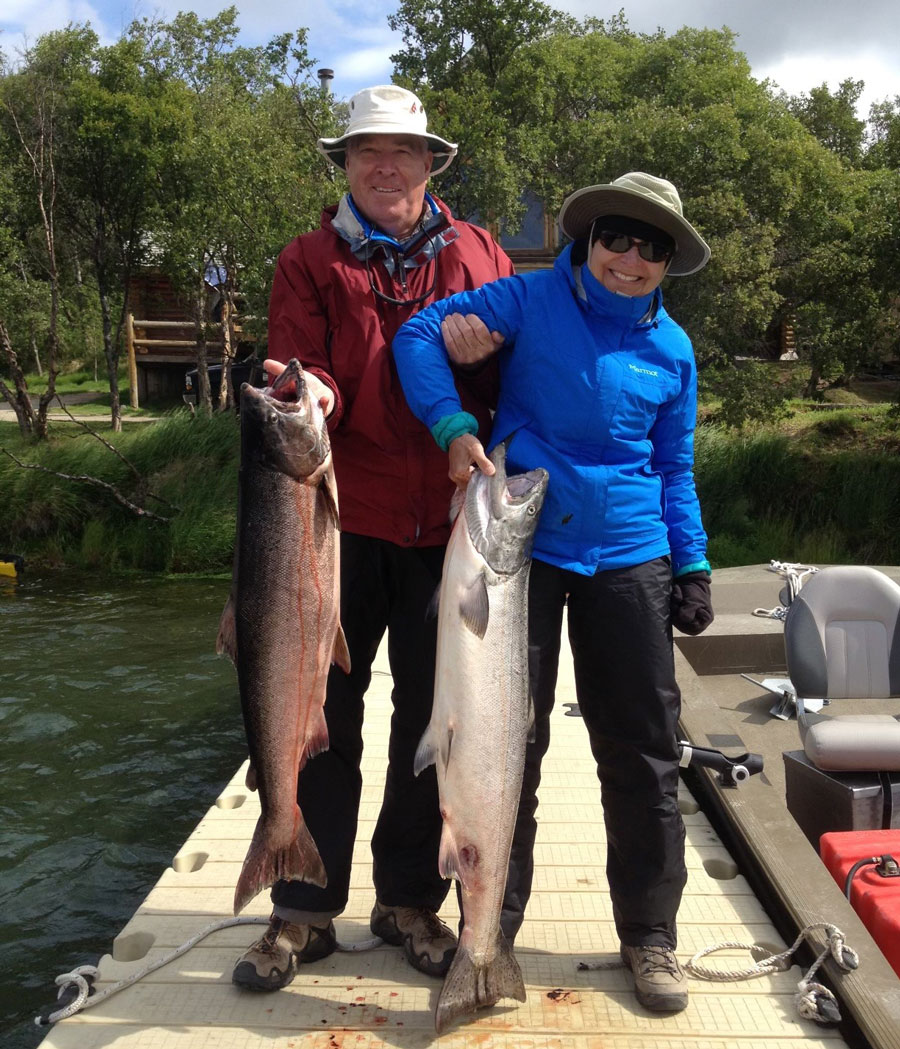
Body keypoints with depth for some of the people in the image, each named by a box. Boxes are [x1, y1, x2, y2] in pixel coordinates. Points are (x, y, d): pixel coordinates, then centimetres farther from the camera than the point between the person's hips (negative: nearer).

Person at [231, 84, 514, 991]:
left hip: (447, 527, 2)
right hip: (345, 520, -1)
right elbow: (303, 377, -5)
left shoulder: (477, 256, 8)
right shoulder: (311, 261, 5)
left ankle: (410, 900, 28)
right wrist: (309, 395, -28)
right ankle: (304, 910, 20)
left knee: (430, 717, 10)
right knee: (324, 715, 4)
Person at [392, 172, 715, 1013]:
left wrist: (692, 566, 9)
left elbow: (674, 468, 15)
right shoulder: (531, 300, -1)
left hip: (628, 559, 3)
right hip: (521, 549, -2)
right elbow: (419, 334, -6)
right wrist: (453, 424, -21)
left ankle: (650, 934, 26)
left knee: (643, 752, 7)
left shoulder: (672, 350, 9)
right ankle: (490, 927, 24)